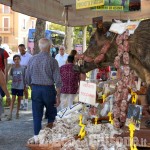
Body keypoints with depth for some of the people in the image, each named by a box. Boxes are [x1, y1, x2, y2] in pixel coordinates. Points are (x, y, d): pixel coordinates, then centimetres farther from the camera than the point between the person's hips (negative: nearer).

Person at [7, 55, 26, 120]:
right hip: (14, 86, 0)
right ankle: (10, 114, -9)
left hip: (21, 87, 0)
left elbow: (24, 77, 1)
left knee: (19, 100, 9)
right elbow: (11, 76, 10)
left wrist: (25, 86, 1)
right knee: (13, 100, -6)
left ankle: (17, 113, 21)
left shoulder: (23, 68, -4)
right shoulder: (12, 69, 0)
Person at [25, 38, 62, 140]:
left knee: (37, 116, 8)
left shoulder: (32, 59, 0)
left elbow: (27, 78, 6)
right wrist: (58, 96, -4)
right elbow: (57, 80, -10)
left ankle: (37, 136, 10)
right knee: (51, 116, 14)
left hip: (35, 89, 2)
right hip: (48, 89, -2)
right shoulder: (52, 61, -9)